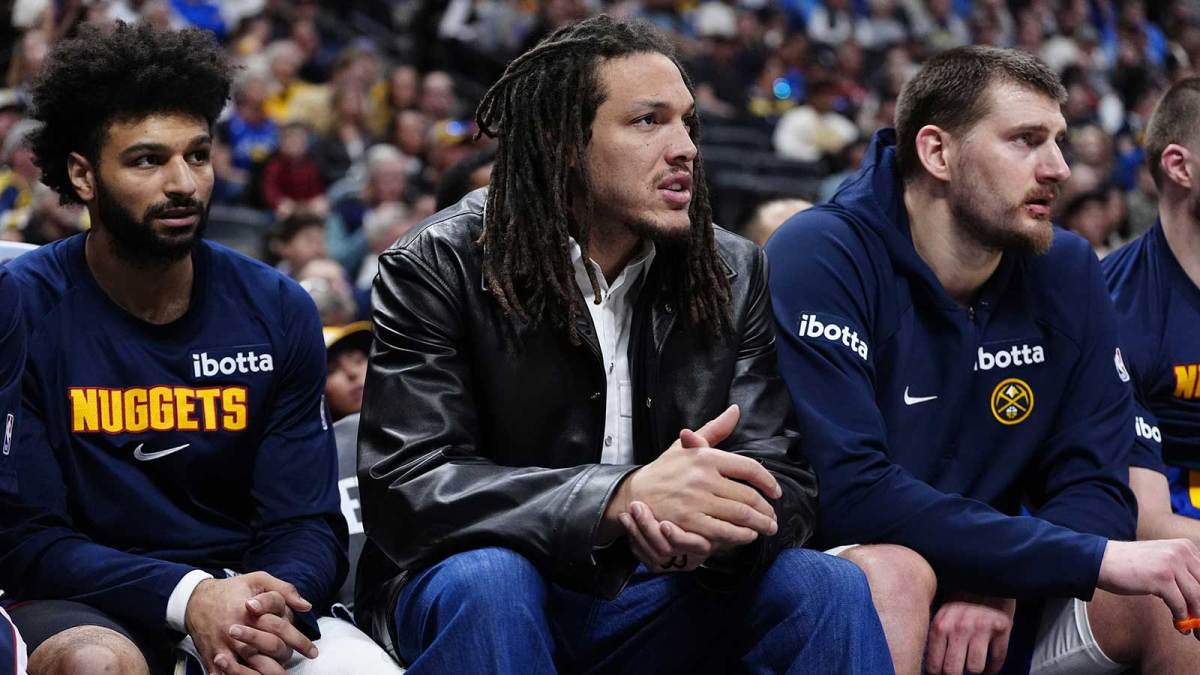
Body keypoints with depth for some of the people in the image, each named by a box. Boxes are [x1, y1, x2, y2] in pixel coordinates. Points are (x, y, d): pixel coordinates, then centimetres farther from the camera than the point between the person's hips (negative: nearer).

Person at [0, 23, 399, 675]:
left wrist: (267, 606, -24)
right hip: (86, 607, -2)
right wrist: (187, 596, -26)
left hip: (247, 598, 2)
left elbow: (307, 525, 0)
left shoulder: (276, 310, 2)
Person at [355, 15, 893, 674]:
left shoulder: (734, 274, 1)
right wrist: (621, 496, -37)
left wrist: (719, 526, -32)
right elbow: (404, 488, -22)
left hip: (653, 602, 2)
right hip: (472, 595, -2)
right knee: (486, 581, -34)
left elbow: (782, 482, -4)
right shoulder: (436, 269, -11)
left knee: (828, 587, -21)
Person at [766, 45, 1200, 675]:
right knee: (892, 571, -34)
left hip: (1001, 605, 4)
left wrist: (1003, 583, -23)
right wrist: (1094, 558, -27)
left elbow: (1096, 485, 0)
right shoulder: (821, 258, -14)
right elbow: (850, 492, -26)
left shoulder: (1068, 270, 3)